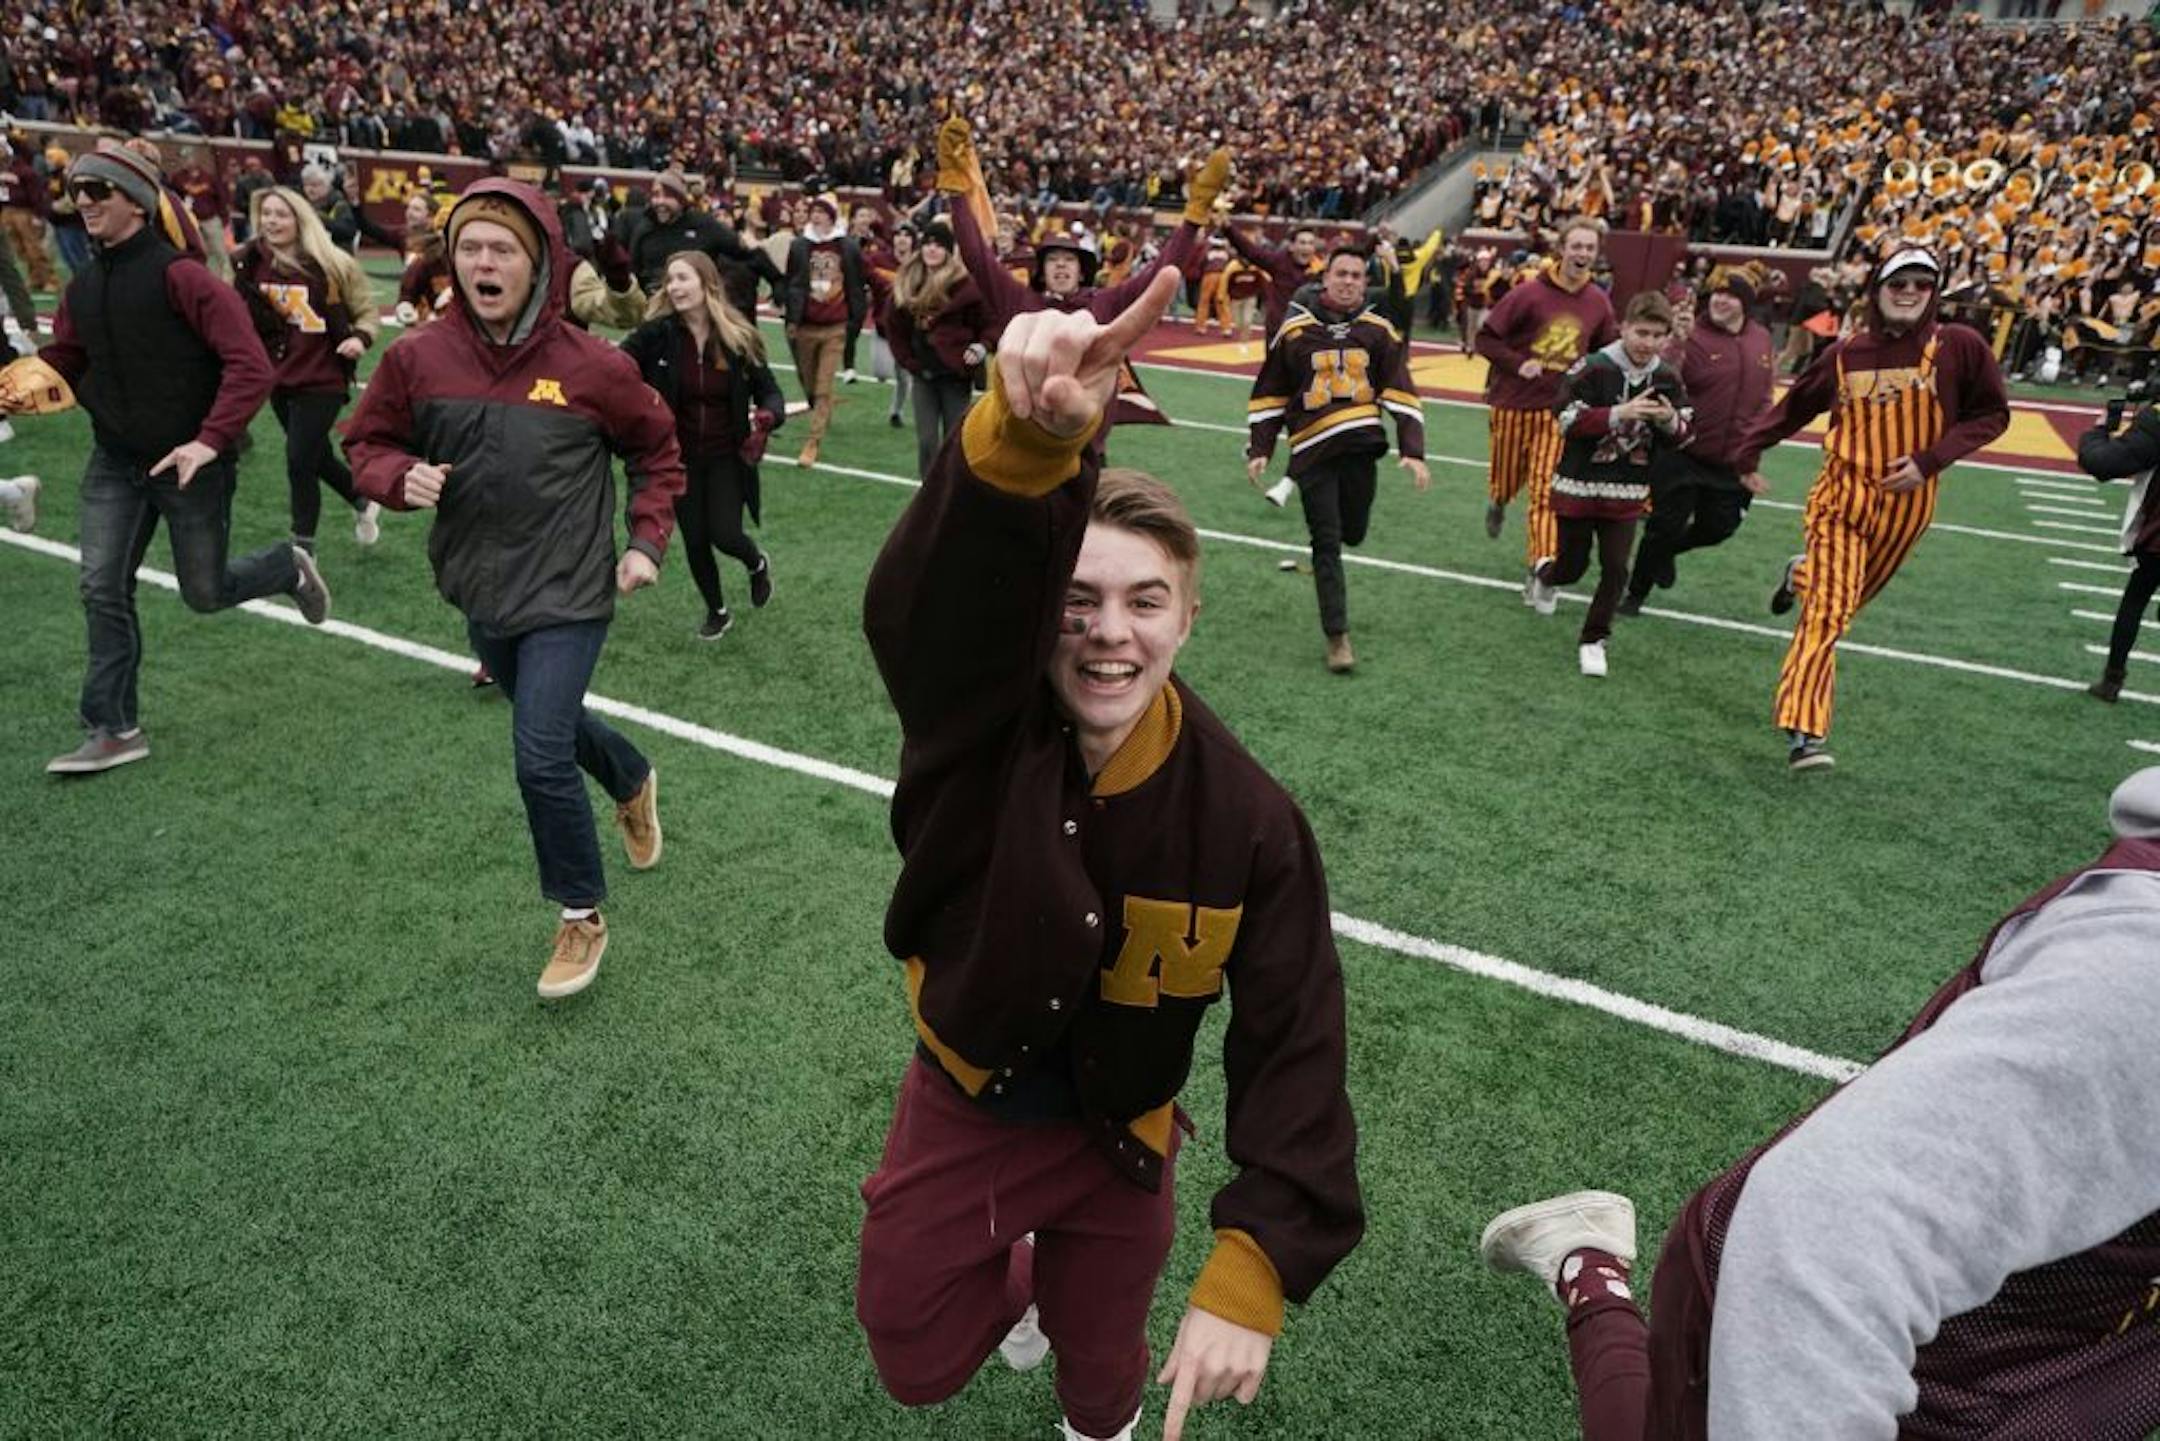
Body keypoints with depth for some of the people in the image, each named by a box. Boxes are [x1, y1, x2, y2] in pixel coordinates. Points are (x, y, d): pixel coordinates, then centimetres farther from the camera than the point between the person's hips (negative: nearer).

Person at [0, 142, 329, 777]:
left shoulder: (179, 274, -16)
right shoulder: (83, 288, 6)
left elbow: (250, 365, -22)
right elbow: (61, 366, 14)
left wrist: (209, 442, -28)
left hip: (190, 463, -6)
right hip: (114, 466, 6)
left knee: (205, 592, 7)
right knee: (103, 589, 1)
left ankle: (289, 566, 38)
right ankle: (114, 729, 9)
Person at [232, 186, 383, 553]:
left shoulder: (332, 264, -10)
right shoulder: (248, 264, 0)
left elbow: (366, 309, 3)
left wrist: (360, 337, -16)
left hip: (323, 381, -5)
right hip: (278, 381, 5)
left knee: (299, 463, -8)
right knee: (317, 457, 18)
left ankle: (302, 552, 6)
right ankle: (364, 503, 46)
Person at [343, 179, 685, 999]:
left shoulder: (592, 366, -13)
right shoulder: (418, 358, -7)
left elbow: (657, 450, 2)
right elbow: (366, 444, 5)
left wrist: (647, 541, -5)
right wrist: (403, 476, -17)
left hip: (569, 595, -5)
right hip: (480, 593, 5)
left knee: (541, 759, -11)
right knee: (553, 727, 24)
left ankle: (581, 917, 11)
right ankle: (634, 783, 57)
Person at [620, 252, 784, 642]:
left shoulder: (738, 338, -9)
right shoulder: (657, 334, -11)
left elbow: (769, 391, -1)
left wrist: (768, 416, -24)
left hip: (727, 457, -1)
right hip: (679, 457, 1)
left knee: (724, 535, -9)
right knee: (694, 541, 9)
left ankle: (758, 563, 29)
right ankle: (718, 612, 34)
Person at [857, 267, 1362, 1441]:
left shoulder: (1244, 816, -25)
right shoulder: (977, 726, -28)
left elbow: (1293, 1044, -22)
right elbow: (941, 592, -52)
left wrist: (1251, 1274, -31)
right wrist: (1029, 438, -73)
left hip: (1115, 1139, 0)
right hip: (963, 1104, 0)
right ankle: (1016, 1280, 55)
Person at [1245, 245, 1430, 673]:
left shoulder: (1379, 330, 8)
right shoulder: (1294, 331, 5)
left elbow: (1401, 394, 5)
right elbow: (1269, 396, 11)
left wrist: (1413, 452, -4)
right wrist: (1259, 451, 6)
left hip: (1360, 443, 2)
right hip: (1312, 448, -2)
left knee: (1352, 534, 6)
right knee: (1327, 543, -3)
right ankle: (1338, 637, 1)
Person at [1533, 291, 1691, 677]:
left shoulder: (1669, 378, -2)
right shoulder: (1592, 368, -16)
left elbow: (1680, 437, 3)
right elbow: (1568, 422, -20)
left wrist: (1670, 421, -20)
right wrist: (1619, 414, -32)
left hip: (1627, 493, 3)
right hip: (1578, 486, -3)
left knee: (1615, 569, -2)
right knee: (1572, 566, 12)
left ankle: (1593, 640, 14)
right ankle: (1545, 577, 48)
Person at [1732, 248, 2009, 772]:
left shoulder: (1959, 348, -5)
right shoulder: (1845, 354, -1)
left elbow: (1992, 414, 0)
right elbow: (1793, 407, 11)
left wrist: (1930, 460, -12)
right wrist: (1748, 450, 5)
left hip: (1907, 504, 2)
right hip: (1843, 497, -1)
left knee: (1850, 596, 20)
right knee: (1828, 611, -12)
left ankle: (1802, 574, 55)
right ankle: (1803, 732, -13)